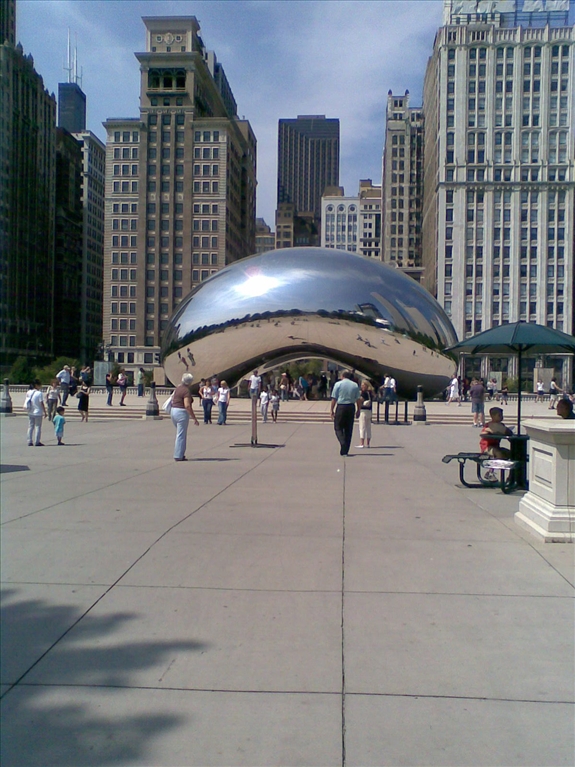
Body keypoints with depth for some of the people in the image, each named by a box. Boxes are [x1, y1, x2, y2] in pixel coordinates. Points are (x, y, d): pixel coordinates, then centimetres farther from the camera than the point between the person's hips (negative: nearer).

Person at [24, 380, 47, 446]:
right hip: (38, 413, -5)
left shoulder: (28, 393, 3)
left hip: (30, 413, 6)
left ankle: (30, 441, 12)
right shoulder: (39, 393, -14)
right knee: (38, 427, 2)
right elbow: (42, 404, -13)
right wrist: (45, 412, -8)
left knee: (30, 427, 11)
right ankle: (37, 442, 2)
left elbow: (26, 403, 9)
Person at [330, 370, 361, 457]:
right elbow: (358, 399, 3)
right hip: (351, 407, 3)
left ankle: (343, 443, -19)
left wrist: (331, 409, 1)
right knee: (349, 429, 9)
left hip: (341, 407, -3)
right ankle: (345, 451, 12)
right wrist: (358, 410, 11)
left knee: (338, 427, 6)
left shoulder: (338, 384, -1)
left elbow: (334, 398, -4)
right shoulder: (355, 385, 6)